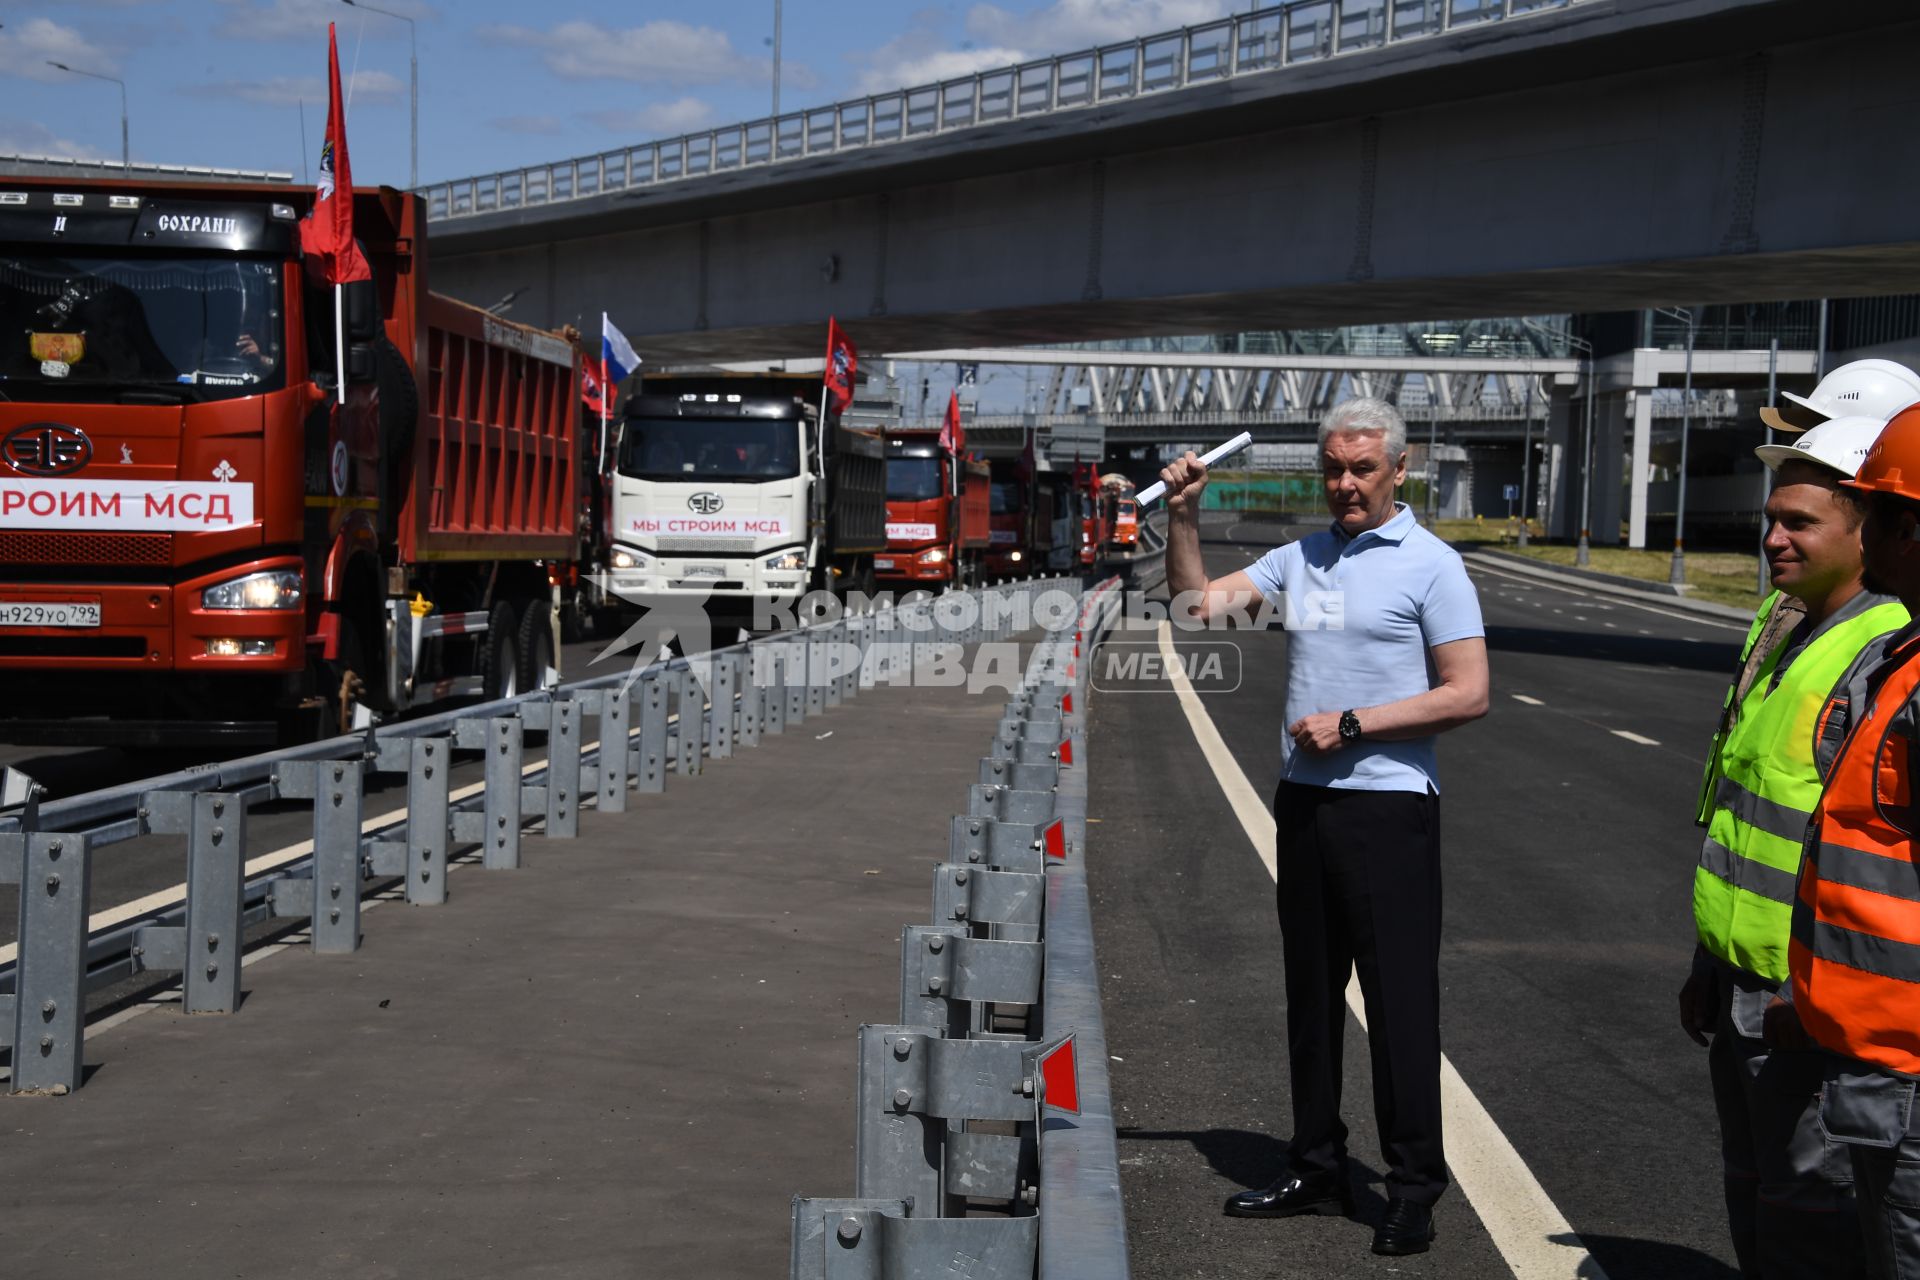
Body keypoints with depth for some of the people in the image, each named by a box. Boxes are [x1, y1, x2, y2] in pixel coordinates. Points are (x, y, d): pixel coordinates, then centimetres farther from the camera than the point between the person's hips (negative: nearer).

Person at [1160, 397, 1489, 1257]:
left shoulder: (1429, 565, -6)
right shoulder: (1299, 558, 12)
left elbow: (1468, 695, -11)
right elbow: (1199, 604, 11)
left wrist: (1353, 724, -14)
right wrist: (1182, 517, -2)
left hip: (1388, 806, -6)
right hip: (1305, 799, 6)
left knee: (1400, 1000, -2)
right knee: (1311, 993, 13)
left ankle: (1414, 1187, 8)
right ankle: (1316, 1169, 24)